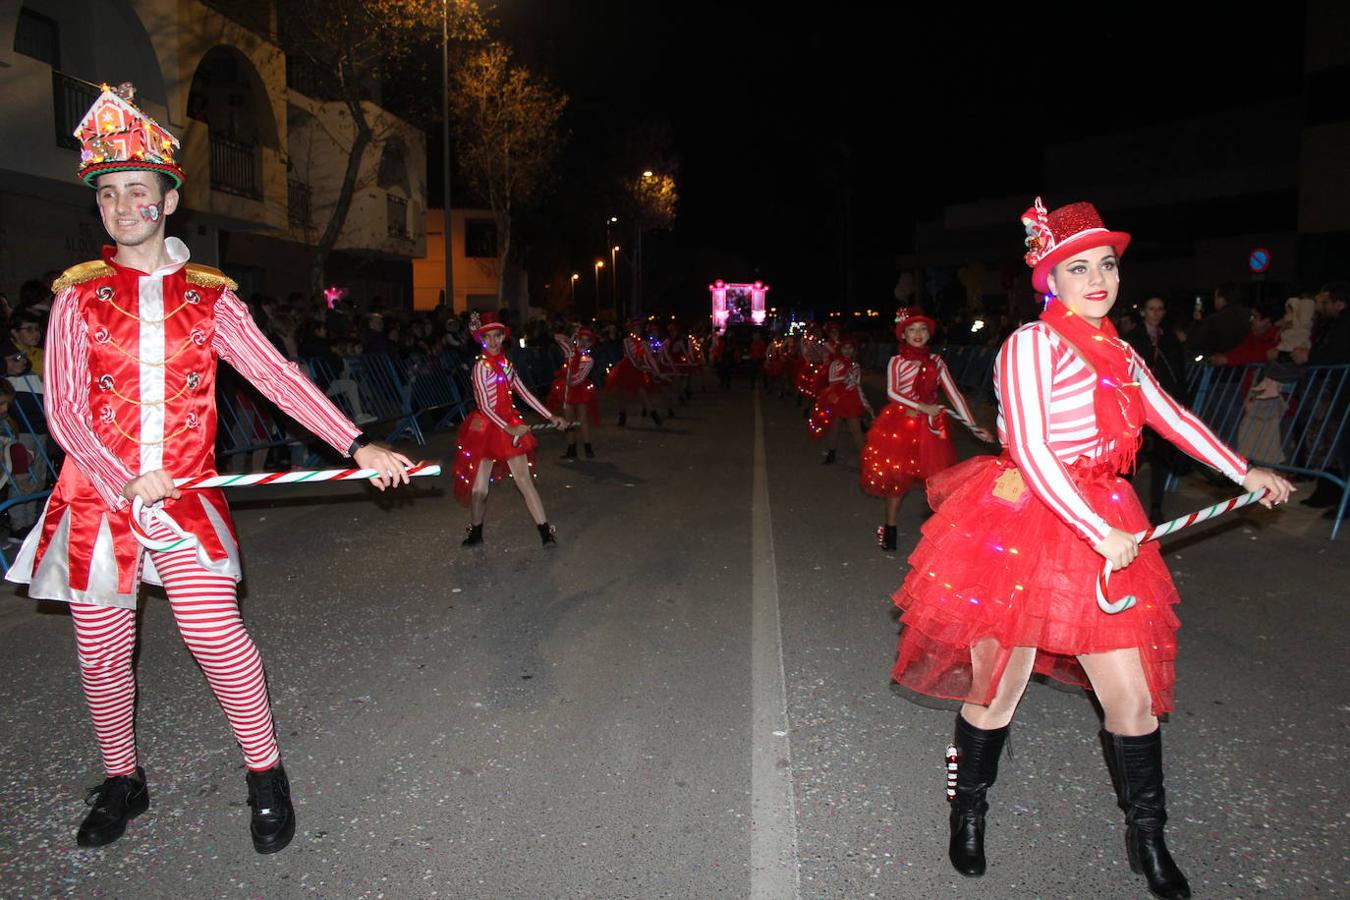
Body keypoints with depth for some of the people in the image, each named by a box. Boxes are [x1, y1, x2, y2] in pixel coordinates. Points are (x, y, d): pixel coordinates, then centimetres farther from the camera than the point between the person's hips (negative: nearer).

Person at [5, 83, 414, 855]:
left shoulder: (209, 296, 5)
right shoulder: (78, 296, 3)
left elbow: (278, 376, -4)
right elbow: (64, 410, -5)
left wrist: (359, 445, -16)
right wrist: (125, 484, -20)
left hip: (184, 497, -1)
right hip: (96, 496, 1)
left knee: (218, 636, -9)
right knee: (102, 653, 9)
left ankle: (266, 774, 11)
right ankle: (122, 781, 32)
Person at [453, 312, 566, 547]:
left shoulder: (505, 363, 7)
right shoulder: (481, 366, -11)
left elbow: (524, 393, 8)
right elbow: (485, 406, -16)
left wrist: (551, 416, 3)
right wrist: (508, 428, -24)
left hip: (510, 425, 4)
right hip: (487, 427, -4)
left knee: (524, 479, 1)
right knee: (479, 487, 3)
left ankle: (545, 531, 1)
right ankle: (476, 533, 21)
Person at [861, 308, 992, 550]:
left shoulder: (936, 361, 8)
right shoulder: (897, 361, 2)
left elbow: (953, 393, 2)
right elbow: (892, 392, -12)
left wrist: (973, 426, -4)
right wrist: (921, 407, -22)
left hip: (930, 426, 2)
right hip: (901, 423, -2)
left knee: (936, 476, -2)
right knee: (897, 476, 3)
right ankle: (890, 530, 14)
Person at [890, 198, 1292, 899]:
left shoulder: (1118, 353, 11)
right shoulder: (1031, 344, -12)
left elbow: (1170, 416, 25)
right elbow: (1030, 452, -18)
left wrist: (1244, 473, 30)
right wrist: (1101, 534, -19)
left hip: (1104, 531, 7)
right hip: (1018, 529, -6)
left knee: (1133, 697, 10)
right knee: (997, 690, 6)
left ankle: (1147, 838, 31)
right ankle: (968, 808, 32)